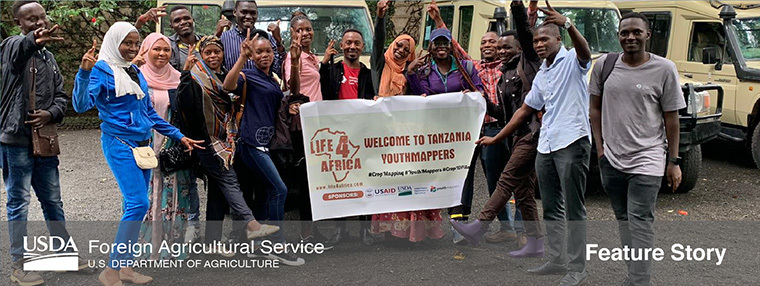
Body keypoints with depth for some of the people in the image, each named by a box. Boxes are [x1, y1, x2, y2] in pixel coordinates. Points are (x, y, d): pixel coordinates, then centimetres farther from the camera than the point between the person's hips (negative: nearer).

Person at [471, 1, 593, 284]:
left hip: (572, 142, -8)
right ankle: (556, 259, 23)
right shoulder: (541, 76, 20)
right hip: (546, 146, 8)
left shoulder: (572, 61, -2)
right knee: (551, 208, 13)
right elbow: (525, 110, 24)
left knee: (573, 208, -4)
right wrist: (496, 138, 24)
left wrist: (567, 23, -44)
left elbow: (585, 51, -27)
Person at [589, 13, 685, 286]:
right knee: (623, 220, 13)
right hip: (611, 159, 4)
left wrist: (674, 161, -2)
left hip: (647, 161, -4)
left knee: (640, 222, -10)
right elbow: (595, 107, 11)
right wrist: (600, 147, 5)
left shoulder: (664, 69, -5)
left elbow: (671, 118, -1)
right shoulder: (604, 64, 3)